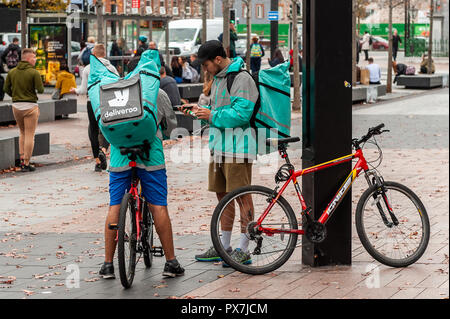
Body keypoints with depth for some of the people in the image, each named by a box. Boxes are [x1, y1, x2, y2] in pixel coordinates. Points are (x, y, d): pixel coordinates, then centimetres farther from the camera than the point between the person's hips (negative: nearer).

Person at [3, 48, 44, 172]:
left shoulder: (12, 72, 3)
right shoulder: (34, 73, -12)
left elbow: (6, 89, 4)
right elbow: (40, 90, -14)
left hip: (16, 106, 5)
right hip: (30, 106, -5)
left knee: (23, 133, 21)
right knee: (29, 135, 2)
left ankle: (22, 159, 15)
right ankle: (26, 164, 2)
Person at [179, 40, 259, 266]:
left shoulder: (241, 78, -14)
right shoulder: (218, 78, 17)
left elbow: (241, 114, -21)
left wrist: (211, 116, -15)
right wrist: (200, 110, 8)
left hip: (237, 147, -10)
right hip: (218, 146, 10)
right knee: (222, 195, 13)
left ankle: (244, 250, -2)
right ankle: (224, 247, 21)